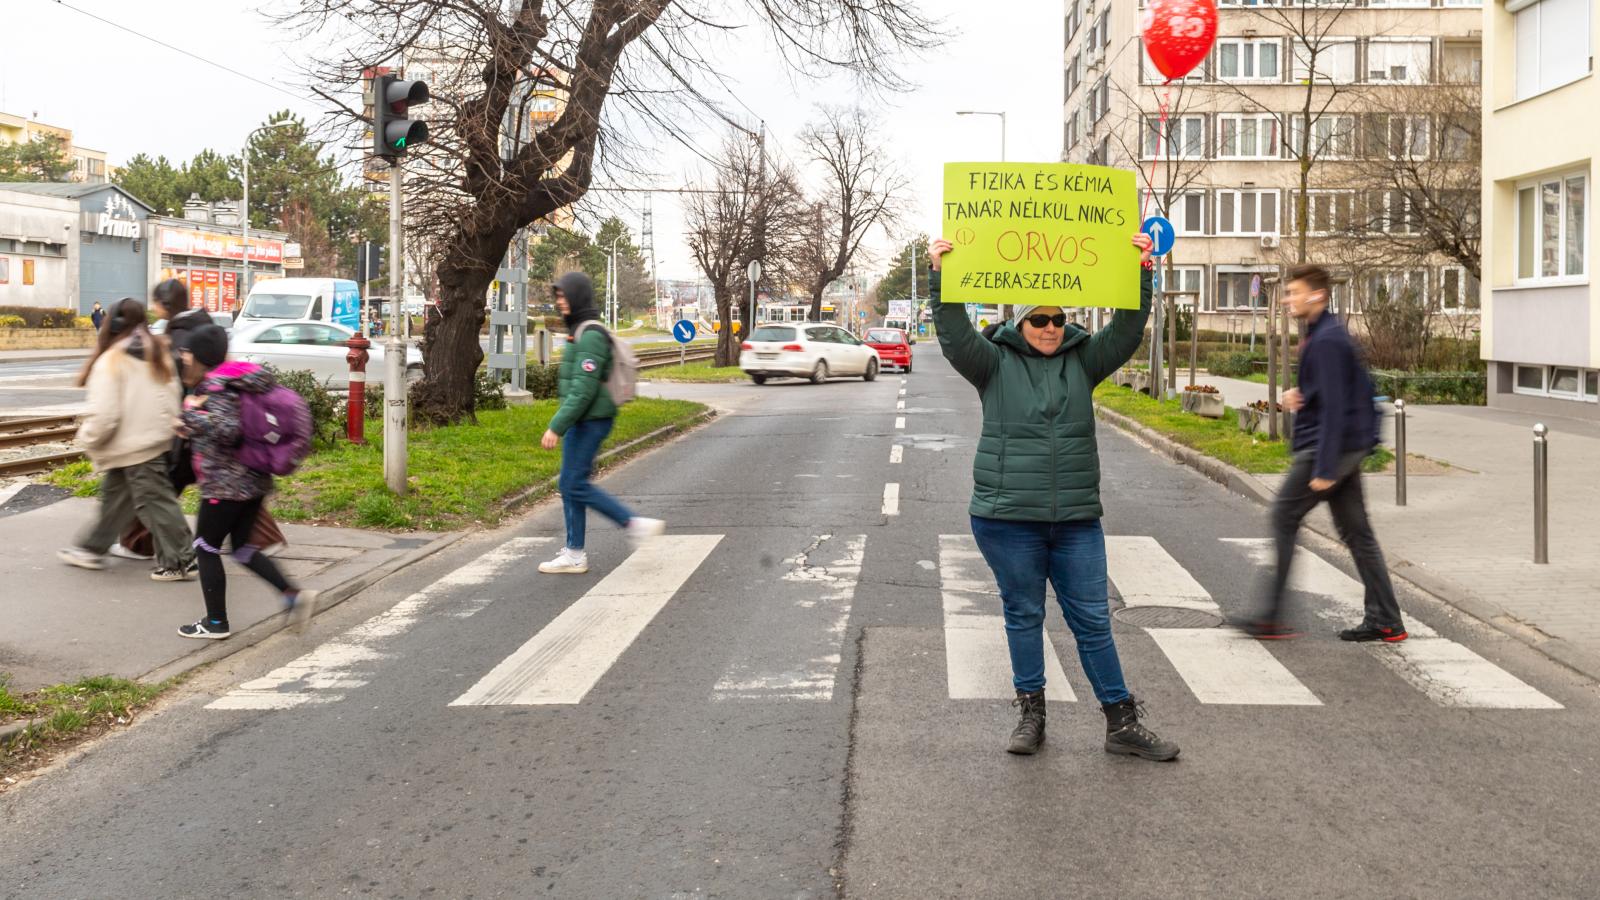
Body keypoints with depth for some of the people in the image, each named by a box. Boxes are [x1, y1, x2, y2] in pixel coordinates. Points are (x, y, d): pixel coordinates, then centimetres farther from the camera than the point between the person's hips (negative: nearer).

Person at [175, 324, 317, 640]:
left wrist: (192, 412, -17)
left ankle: (216, 622, 12)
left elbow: (226, 430, -29)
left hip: (225, 484, -9)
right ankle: (294, 595, 2)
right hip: (254, 480, 9)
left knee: (206, 547, 6)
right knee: (242, 547, 16)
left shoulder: (216, 388, -17)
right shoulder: (238, 380, 10)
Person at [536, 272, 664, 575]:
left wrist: (556, 427, -24)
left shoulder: (590, 336, -17)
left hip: (589, 421, -10)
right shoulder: (580, 331, 14)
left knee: (575, 484, -7)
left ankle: (636, 524, -2)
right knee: (570, 484, 10)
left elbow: (583, 389, -24)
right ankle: (574, 553, 14)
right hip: (582, 421, 10)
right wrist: (562, 425, 25)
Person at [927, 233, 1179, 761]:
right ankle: (1031, 714, 23)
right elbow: (954, 336, -14)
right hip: (1008, 518, -2)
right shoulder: (995, 363, 0)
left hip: (1075, 518, 2)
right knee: (1023, 616, 9)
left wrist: (1140, 276, -12)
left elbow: (1126, 332, -1)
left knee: (1092, 620, 6)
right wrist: (941, 279, -25)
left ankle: (1122, 723, 13)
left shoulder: (1083, 361, 8)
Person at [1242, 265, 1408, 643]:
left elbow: (1333, 406, -22)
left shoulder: (1326, 341, -17)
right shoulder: (1327, 334, 15)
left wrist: (1324, 468, -23)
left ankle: (1271, 617, 2)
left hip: (1329, 445, -10)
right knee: (1355, 530, 11)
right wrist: (1296, 396, 3)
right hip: (1350, 445, 10)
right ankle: (1385, 620, 14)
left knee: (1283, 519, -2)